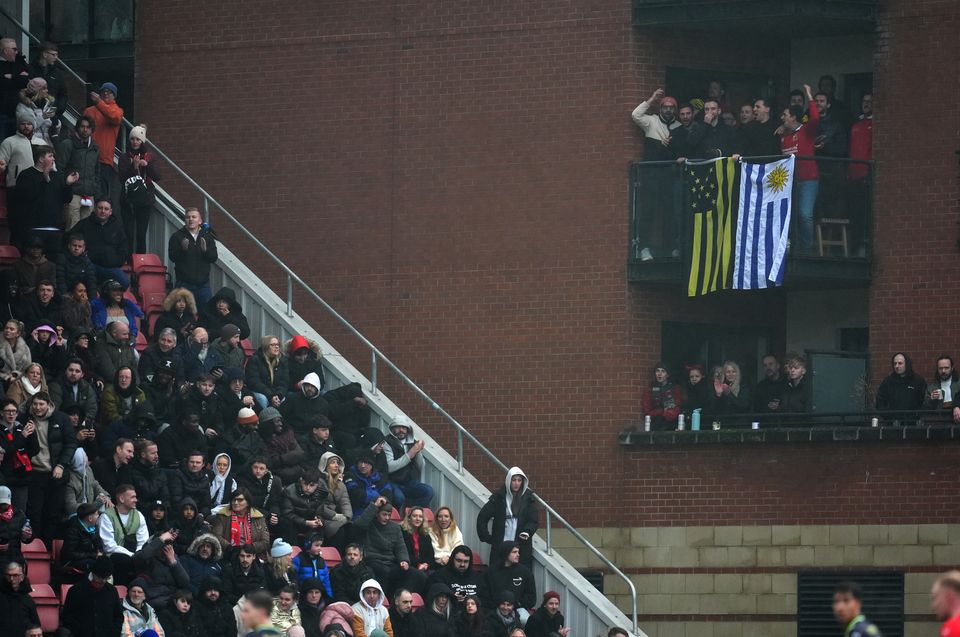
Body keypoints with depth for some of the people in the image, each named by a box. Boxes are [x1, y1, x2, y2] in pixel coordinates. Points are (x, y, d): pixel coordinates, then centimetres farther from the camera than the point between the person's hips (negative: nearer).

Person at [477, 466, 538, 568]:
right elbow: (482, 518, 5)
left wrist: (527, 532, -17)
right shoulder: (498, 497, 3)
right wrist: (486, 537, -1)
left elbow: (534, 520, 2)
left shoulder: (528, 498, 6)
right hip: (500, 545, 0)